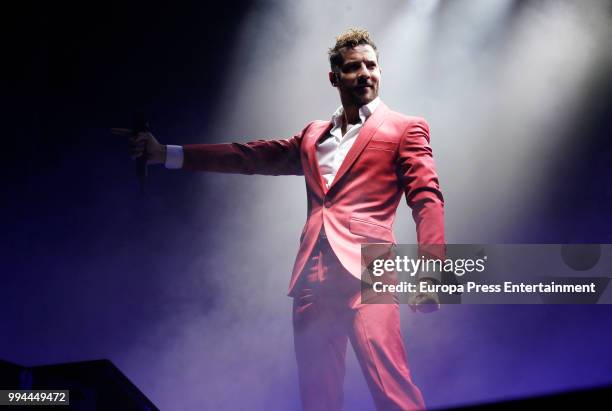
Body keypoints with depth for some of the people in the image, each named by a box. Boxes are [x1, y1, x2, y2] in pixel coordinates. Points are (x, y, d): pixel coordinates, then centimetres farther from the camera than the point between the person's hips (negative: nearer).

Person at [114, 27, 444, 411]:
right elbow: (250, 155, 23)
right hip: (313, 278, 6)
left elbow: (427, 200, -2)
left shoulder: (405, 129, 7)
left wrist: (430, 276, -17)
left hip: (365, 275, -5)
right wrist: (165, 153, 19)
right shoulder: (314, 135, 23)